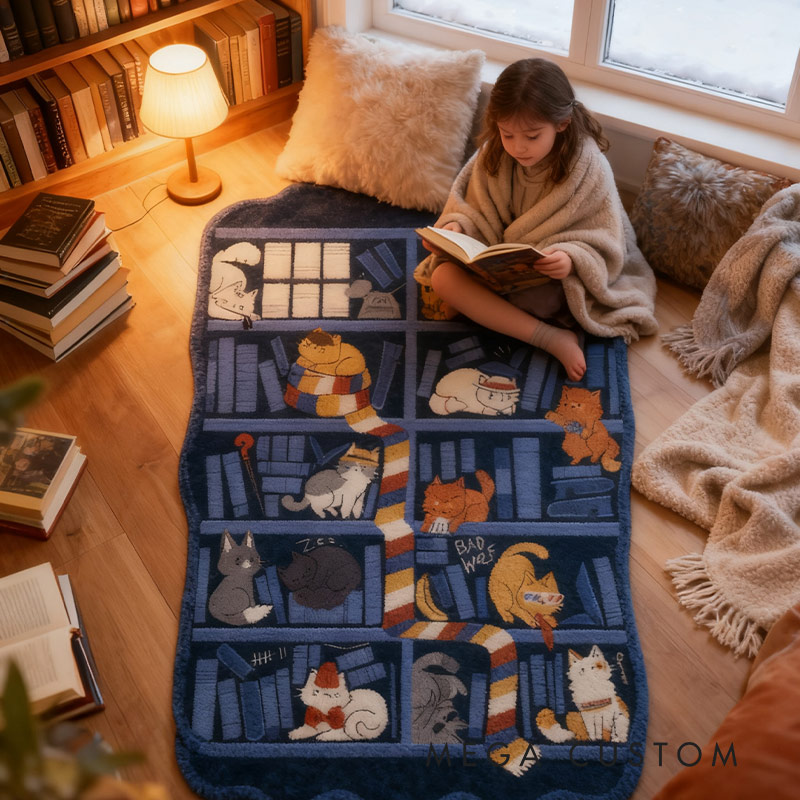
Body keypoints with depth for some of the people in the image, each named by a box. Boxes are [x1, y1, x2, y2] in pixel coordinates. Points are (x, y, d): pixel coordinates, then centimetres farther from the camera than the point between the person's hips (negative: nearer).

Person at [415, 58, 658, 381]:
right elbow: (475, 212, 3)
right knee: (443, 276, -25)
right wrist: (456, 227, -21)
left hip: (552, 274, -6)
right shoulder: (493, 154, -6)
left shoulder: (588, 169, -18)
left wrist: (571, 259, -40)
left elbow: (602, 246, -18)